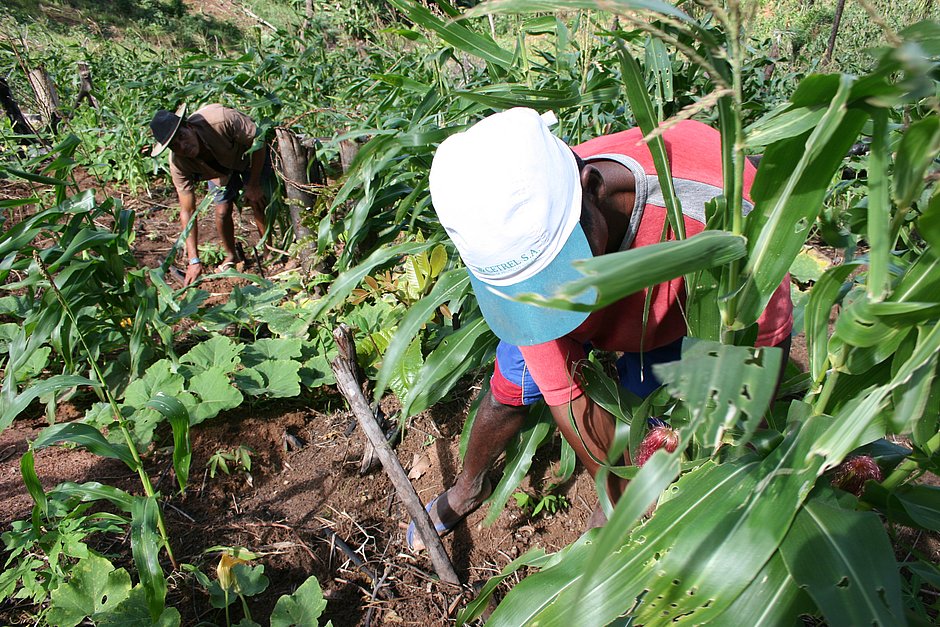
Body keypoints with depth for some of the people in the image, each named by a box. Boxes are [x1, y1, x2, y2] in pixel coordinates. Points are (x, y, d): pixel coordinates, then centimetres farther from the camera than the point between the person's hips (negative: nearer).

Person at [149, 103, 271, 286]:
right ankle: (231, 257, 19)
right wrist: (194, 260, -33)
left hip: (251, 155, -2)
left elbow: (258, 140, -27)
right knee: (222, 211, -8)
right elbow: (187, 212, -29)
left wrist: (254, 185, -22)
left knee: (258, 204, -14)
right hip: (220, 169, 2)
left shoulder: (221, 119, -44)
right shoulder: (178, 165, -33)